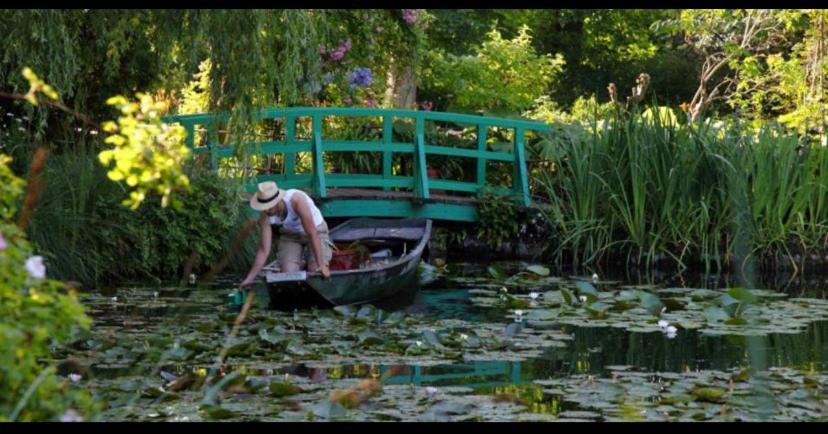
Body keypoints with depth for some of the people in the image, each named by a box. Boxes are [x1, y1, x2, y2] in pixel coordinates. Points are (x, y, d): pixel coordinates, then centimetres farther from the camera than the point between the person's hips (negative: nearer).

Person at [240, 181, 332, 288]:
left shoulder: (297, 200, -38)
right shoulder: (265, 217, -23)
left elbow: (312, 234, -37)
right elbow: (264, 250, -16)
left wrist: (321, 265, -39)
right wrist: (250, 278, -18)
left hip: (316, 230, -3)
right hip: (290, 235, 3)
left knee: (316, 271, -23)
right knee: (287, 272, -17)